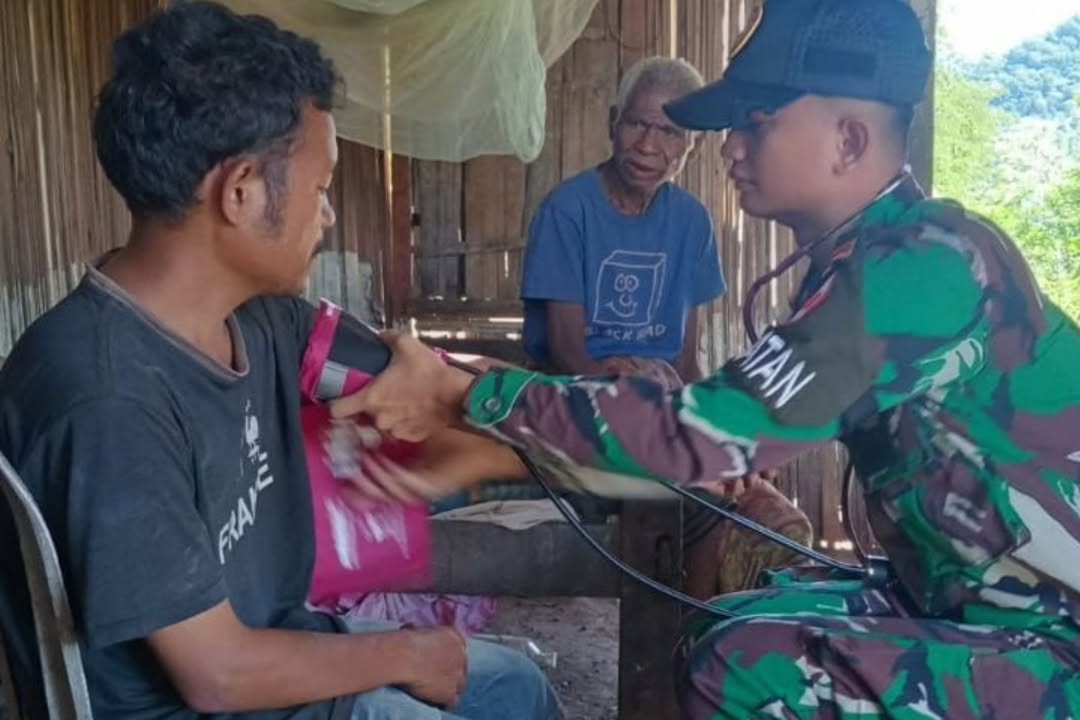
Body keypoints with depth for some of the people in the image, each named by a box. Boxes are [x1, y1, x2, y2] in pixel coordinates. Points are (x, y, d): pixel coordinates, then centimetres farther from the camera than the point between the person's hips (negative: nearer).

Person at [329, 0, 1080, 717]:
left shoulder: (920, 266, -25)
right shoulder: (880, 258, 5)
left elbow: (705, 435, -30)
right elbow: (736, 431, 5)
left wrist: (469, 395, -22)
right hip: (988, 603, 9)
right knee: (728, 635, 10)